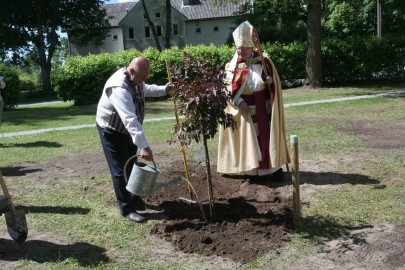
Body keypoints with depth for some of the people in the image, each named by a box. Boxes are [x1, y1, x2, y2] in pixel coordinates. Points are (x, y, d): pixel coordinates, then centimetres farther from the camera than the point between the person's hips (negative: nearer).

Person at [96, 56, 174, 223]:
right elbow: (130, 119, -45)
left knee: (131, 167, 16)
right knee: (120, 170, -4)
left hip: (127, 129, 9)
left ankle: (136, 201, 29)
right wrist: (144, 146, -50)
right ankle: (126, 209, 8)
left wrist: (164, 90, 6)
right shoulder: (119, 87, -36)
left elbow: (145, 90, 20)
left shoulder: (136, 78, -6)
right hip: (111, 130, -9)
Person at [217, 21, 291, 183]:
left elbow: (274, 79, 9)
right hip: (245, 110, -2)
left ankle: (274, 167, 20)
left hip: (264, 107, 2)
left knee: (268, 136, 8)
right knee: (248, 139, 1)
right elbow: (228, 88, -7)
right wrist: (239, 102, -19)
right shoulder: (232, 66, -4)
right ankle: (251, 171, 10)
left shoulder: (263, 60, 1)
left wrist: (270, 80, -14)